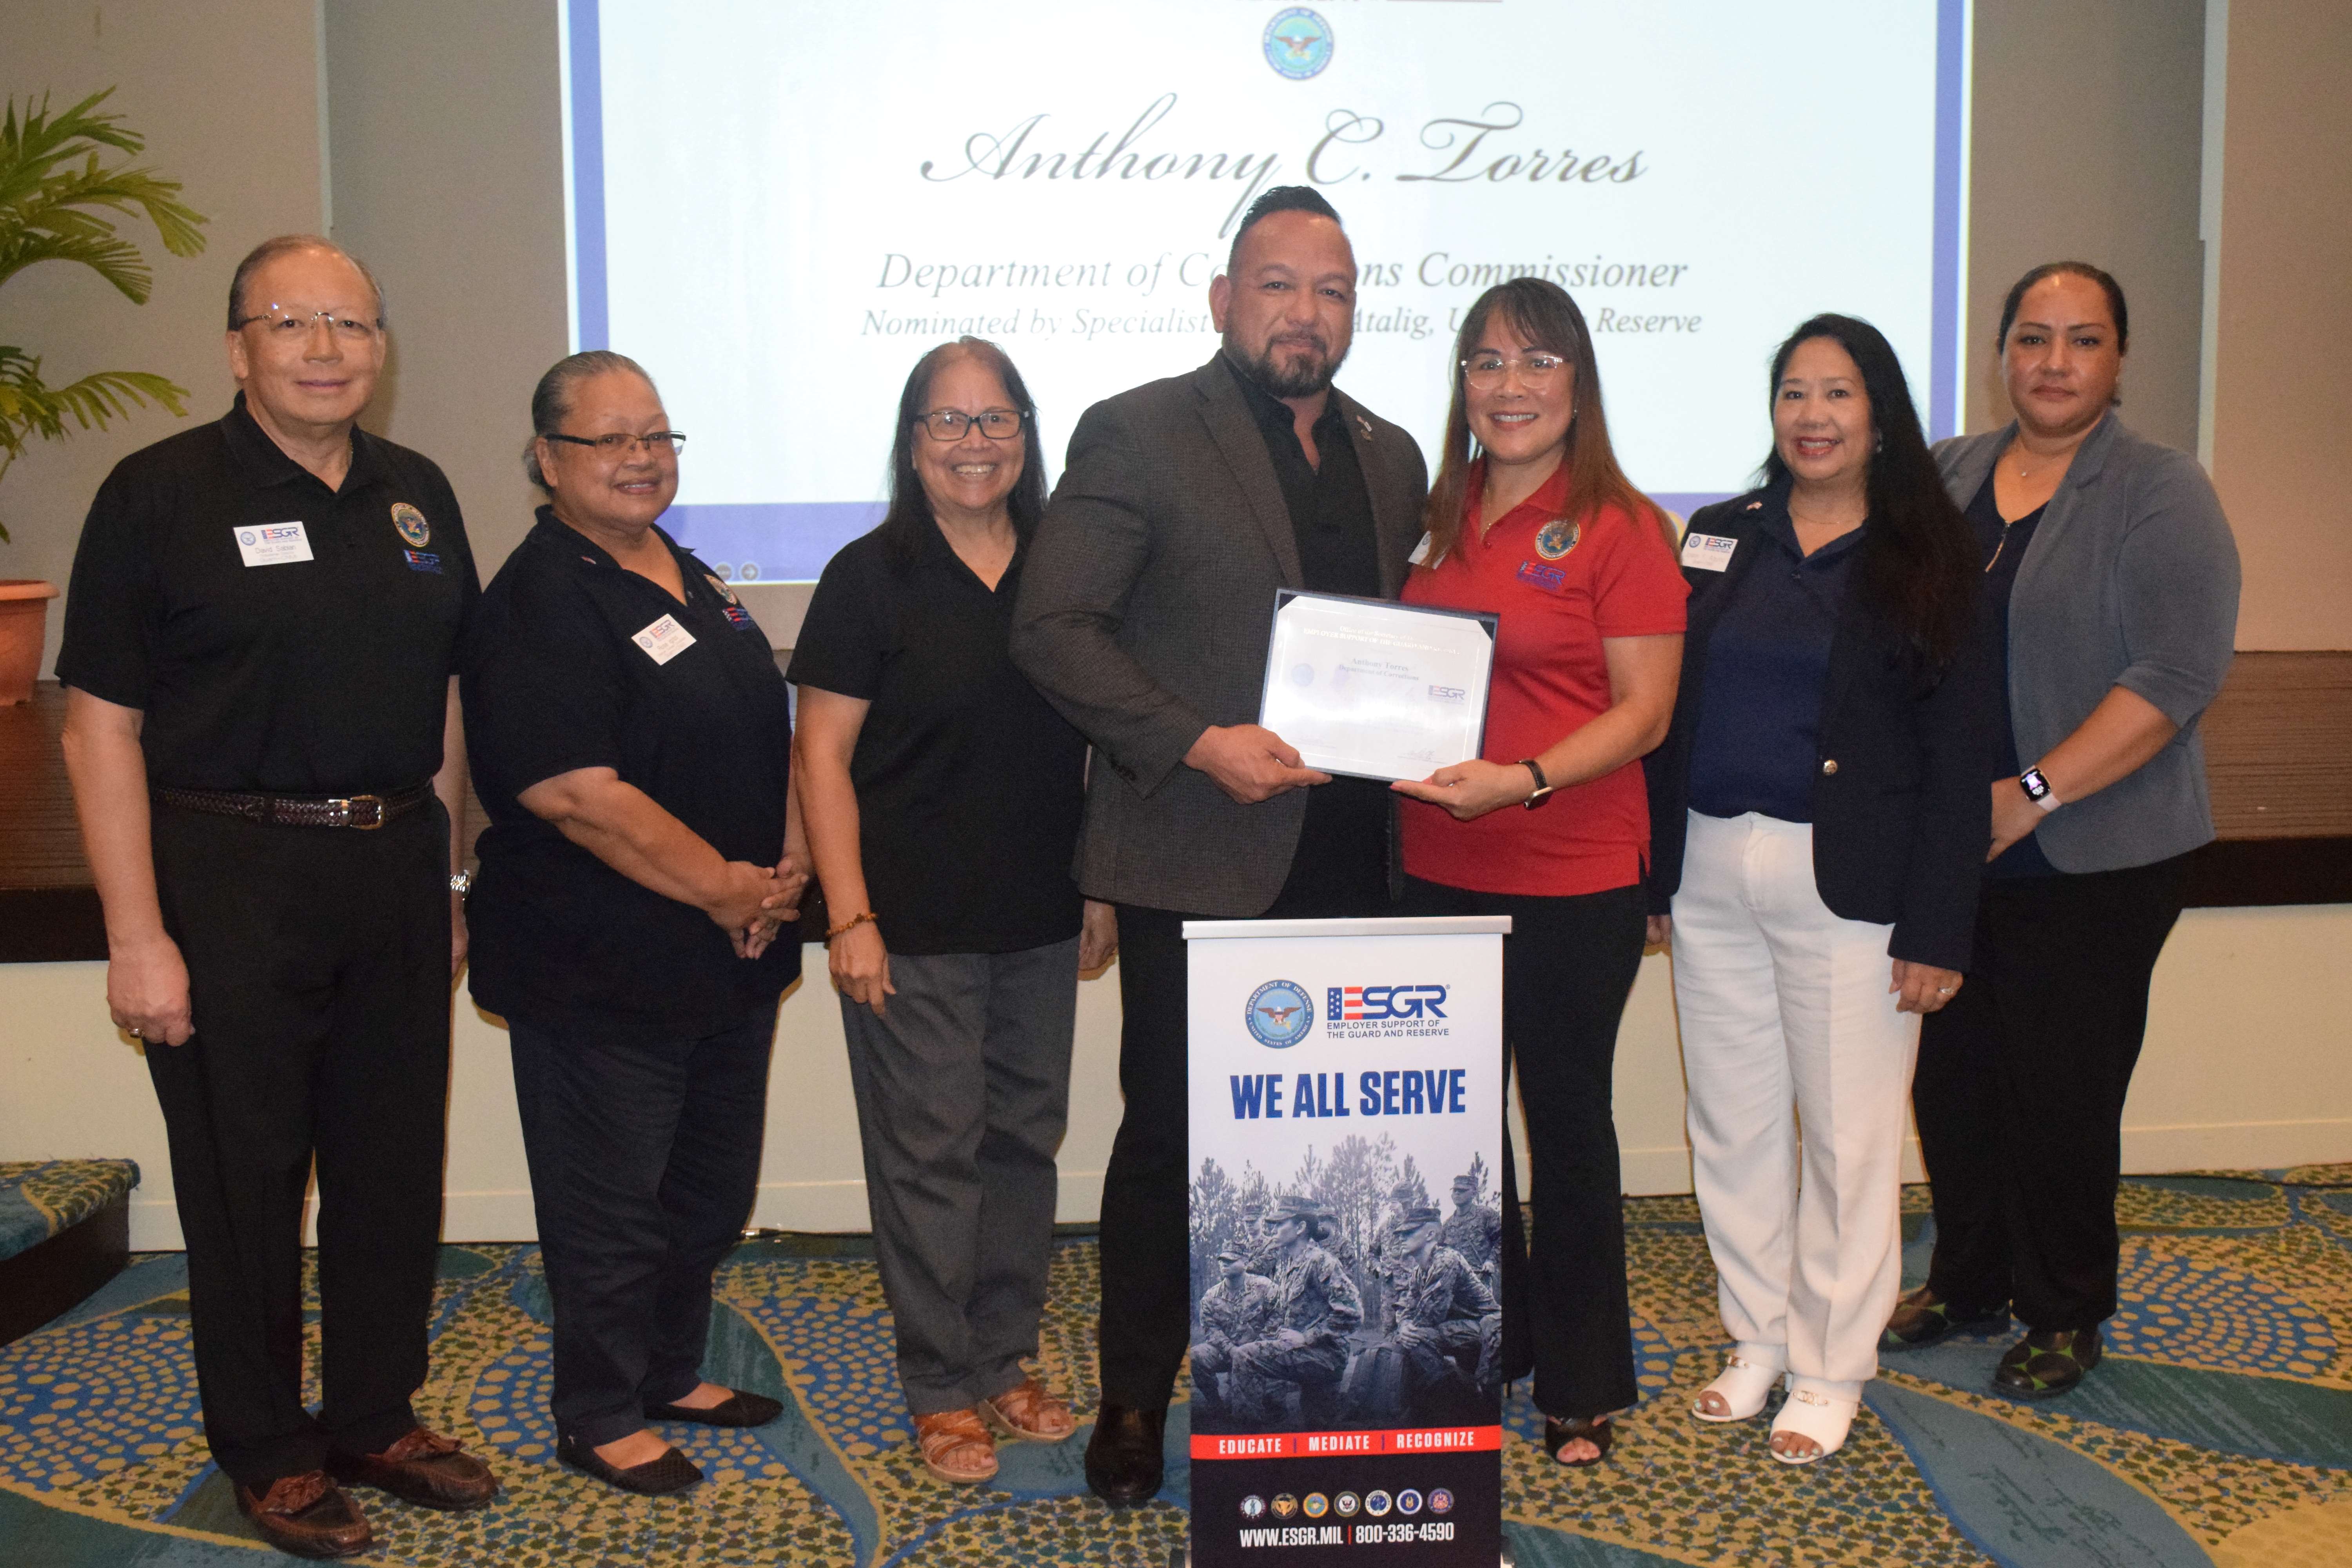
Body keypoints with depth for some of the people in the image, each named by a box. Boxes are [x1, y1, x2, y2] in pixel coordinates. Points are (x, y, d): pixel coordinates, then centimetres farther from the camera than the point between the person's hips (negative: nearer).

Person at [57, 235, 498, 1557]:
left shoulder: (418, 494, 10)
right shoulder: (161, 495, -6)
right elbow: (103, 725, -9)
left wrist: (450, 879, 12)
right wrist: (138, 937, -14)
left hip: (396, 868, 5)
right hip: (232, 877, -5)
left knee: (396, 1161, 12)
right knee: (245, 1174, 6)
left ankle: (376, 1415, 31)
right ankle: (268, 1450, 24)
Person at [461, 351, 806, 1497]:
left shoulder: (695, 583, 12)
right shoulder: (541, 601, -15)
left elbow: (769, 731, 19)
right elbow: (575, 792, -23)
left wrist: (791, 860, 2)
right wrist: (722, 886, -17)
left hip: (729, 958, 9)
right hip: (603, 968, -8)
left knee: (713, 1186, 19)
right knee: (612, 1204, 5)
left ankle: (671, 1372, 37)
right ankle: (602, 1420, 22)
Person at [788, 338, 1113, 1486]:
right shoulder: (871, 578, -5)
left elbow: (1102, 738, 14)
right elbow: (823, 754, -7)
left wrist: (1104, 888, 10)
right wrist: (850, 917, -13)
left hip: (1040, 921, 5)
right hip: (915, 927, -4)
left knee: (1026, 1139, 12)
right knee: (930, 1151, 2)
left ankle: (1006, 1359, 28)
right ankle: (942, 1391, 16)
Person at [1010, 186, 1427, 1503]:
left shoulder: (1391, 458, 15)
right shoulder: (1138, 434, -3)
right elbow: (1053, 627, -9)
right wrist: (1199, 743, -17)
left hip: (1346, 862, 5)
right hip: (1199, 854, -5)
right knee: (1171, 1139, 5)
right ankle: (1136, 1404, 22)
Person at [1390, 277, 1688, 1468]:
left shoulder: (1619, 526, -7)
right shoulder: (1441, 517, 10)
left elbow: (1644, 711, -10)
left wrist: (1524, 779, -24)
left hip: (1572, 883, -5)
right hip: (1438, 872, 5)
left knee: (1566, 1120, 6)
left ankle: (1582, 1389, 23)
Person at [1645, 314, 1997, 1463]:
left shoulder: (1925, 562, 0)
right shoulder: (1720, 540, 10)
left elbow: (1957, 757, -3)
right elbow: (1667, 714, 11)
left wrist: (1937, 929, -9)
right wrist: (1653, 876, 6)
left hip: (1847, 883, -4)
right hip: (1711, 873, 4)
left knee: (1848, 1132, 3)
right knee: (1732, 1121, 11)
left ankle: (1830, 1368, 19)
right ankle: (1757, 1337, 28)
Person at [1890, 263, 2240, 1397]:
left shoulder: (2162, 494, -6)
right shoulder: (1944, 476, 9)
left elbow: (2176, 676, -15)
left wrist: (2032, 794, -20)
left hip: (2090, 861, -5)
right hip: (1945, 851, 5)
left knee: (2062, 1089, 4)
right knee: (1954, 1071, 12)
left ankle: (2063, 1314, 22)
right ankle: (1966, 1281, 31)